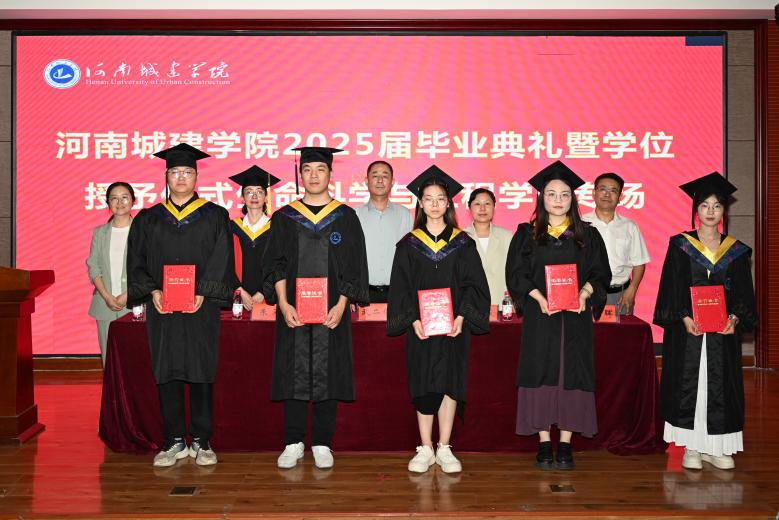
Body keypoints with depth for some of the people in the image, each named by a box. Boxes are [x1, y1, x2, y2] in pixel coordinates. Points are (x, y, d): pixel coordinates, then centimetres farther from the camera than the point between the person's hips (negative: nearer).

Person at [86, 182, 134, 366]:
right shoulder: (100, 232, 14)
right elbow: (93, 266, 8)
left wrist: (127, 296, -12)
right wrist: (107, 296, -7)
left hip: (134, 304, -3)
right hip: (105, 304, 3)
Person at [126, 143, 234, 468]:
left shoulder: (214, 216, 6)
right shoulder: (148, 219, 12)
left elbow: (221, 260, -3)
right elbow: (136, 262, 7)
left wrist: (202, 293, -15)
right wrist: (152, 291, -9)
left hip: (201, 307, -2)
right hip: (161, 307, 2)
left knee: (201, 372, 1)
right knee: (167, 374, 4)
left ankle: (201, 441, 11)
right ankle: (175, 441, 13)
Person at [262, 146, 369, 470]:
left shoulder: (345, 217, 4)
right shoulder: (284, 218, 7)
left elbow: (354, 266, 1)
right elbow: (276, 265, 3)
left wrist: (341, 304, -10)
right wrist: (283, 303, -10)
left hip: (331, 311, 0)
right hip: (293, 310, 1)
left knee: (328, 375, 3)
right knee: (293, 375, 3)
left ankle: (322, 444, 14)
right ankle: (293, 444, 14)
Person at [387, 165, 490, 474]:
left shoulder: (462, 243, 5)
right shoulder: (409, 245, 5)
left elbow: (473, 284, 1)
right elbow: (400, 287, 1)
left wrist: (461, 317, -12)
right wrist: (413, 319, -12)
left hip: (454, 325, 0)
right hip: (420, 326, 0)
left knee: (449, 384, 1)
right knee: (423, 386, 2)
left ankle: (444, 449, 11)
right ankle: (425, 449, 12)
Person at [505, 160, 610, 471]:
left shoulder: (587, 236, 10)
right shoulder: (527, 235, 7)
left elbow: (601, 272, 6)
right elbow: (515, 273, 1)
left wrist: (584, 293, -13)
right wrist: (539, 297, -14)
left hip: (575, 317, 1)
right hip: (539, 316, -1)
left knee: (571, 375, 0)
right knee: (541, 374, -2)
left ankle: (565, 445, 7)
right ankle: (544, 445, 6)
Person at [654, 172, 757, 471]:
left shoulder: (736, 251, 7)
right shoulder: (680, 246, 1)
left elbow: (744, 294, 6)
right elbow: (669, 290, -3)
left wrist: (734, 318, -12)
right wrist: (684, 318, -16)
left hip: (723, 332, 2)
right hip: (687, 329, -2)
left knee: (721, 386, 4)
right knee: (688, 385, 0)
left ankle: (715, 447, 15)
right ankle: (691, 447, 10)